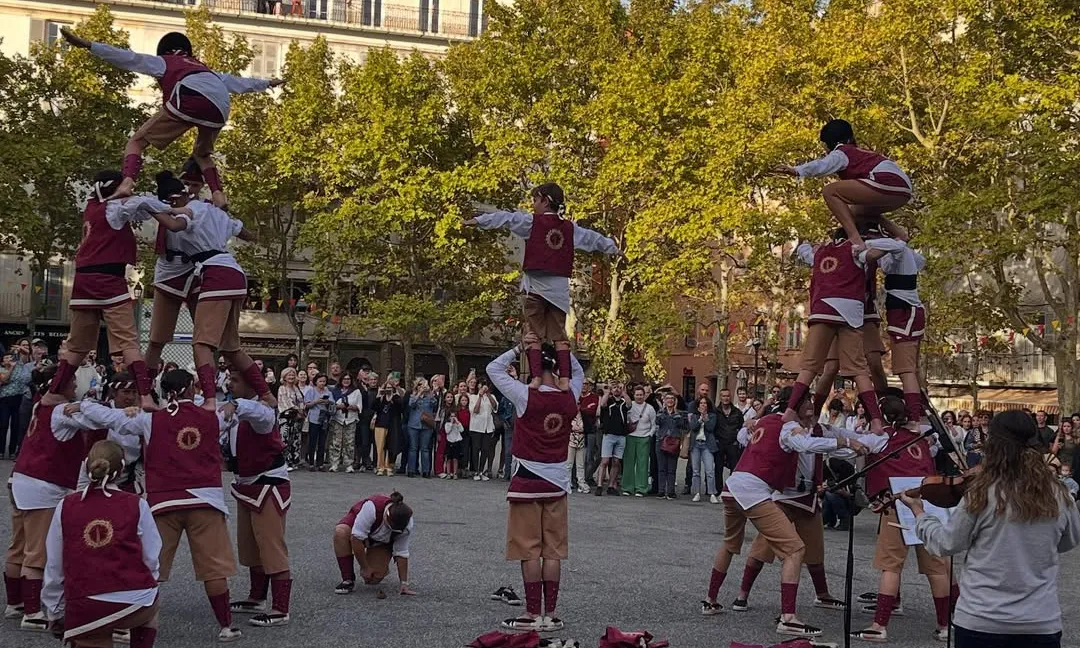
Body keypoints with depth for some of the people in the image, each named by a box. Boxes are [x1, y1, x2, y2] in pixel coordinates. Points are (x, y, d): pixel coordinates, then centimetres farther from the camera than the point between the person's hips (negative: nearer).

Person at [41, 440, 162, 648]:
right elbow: (151, 560, 4)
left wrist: (55, 612, 23)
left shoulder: (66, 506, 4)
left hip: (84, 612, 0)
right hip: (133, 605, 0)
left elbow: (54, 565, 10)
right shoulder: (137, 505, 0)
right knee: (150, 607, 35)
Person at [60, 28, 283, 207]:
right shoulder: (208, 71, 43)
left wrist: (87, 45, 15)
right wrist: (267, 83, 70)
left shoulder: (163, 62, 30)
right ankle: (218, 194, 9)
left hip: (189, 98, -5)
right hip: (219, 109, 5)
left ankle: (127, 183, -23)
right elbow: (239, 82, 54)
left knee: (137, 141, 3)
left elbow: (128, 58, 19)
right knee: (201, 154, 32)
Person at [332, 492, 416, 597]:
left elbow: (402, 553, -21)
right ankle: (348, 580, -25)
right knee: (340, 532, -37)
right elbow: (356, 537, -38)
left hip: (382, 541, 2)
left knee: (374, 578, -18)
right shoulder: (372, 507, -42)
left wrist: (404, 583, -22)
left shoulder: (408, 525, -30)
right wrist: (365, 568, -32)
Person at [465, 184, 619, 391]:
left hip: (537, 283, -4)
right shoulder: (570, 228, 14)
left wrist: (480, 220, -10)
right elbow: (592, 238, 28)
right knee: (559, 334, 9)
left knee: (533, 333, -1)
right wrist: (612, 247, 45)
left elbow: (507, 218, -8)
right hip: (560, 287, 4)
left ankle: (535, 377, -11)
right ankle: (565, 378, 0)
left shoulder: (533, 221, 1)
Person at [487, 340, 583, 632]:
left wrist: (520, 348, -3)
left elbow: (493, 369, -4)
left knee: (529, 550, 0)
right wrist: (562, 349, 9)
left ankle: (533, 615, 2)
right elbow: (577, 372, 21)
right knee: (553, 551, 7)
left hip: (527, 481, -4)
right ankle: (550, 615, 9)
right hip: (557, 481, 4)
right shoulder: (570, 397, -1)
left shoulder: (526, 395, -14)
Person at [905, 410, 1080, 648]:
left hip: (981, 620, -2)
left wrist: (919, 513, 13)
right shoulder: (1058, 495, -3)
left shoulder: (983, 494, -13)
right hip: (1042, 622, 2)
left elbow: (946, 544, -2)